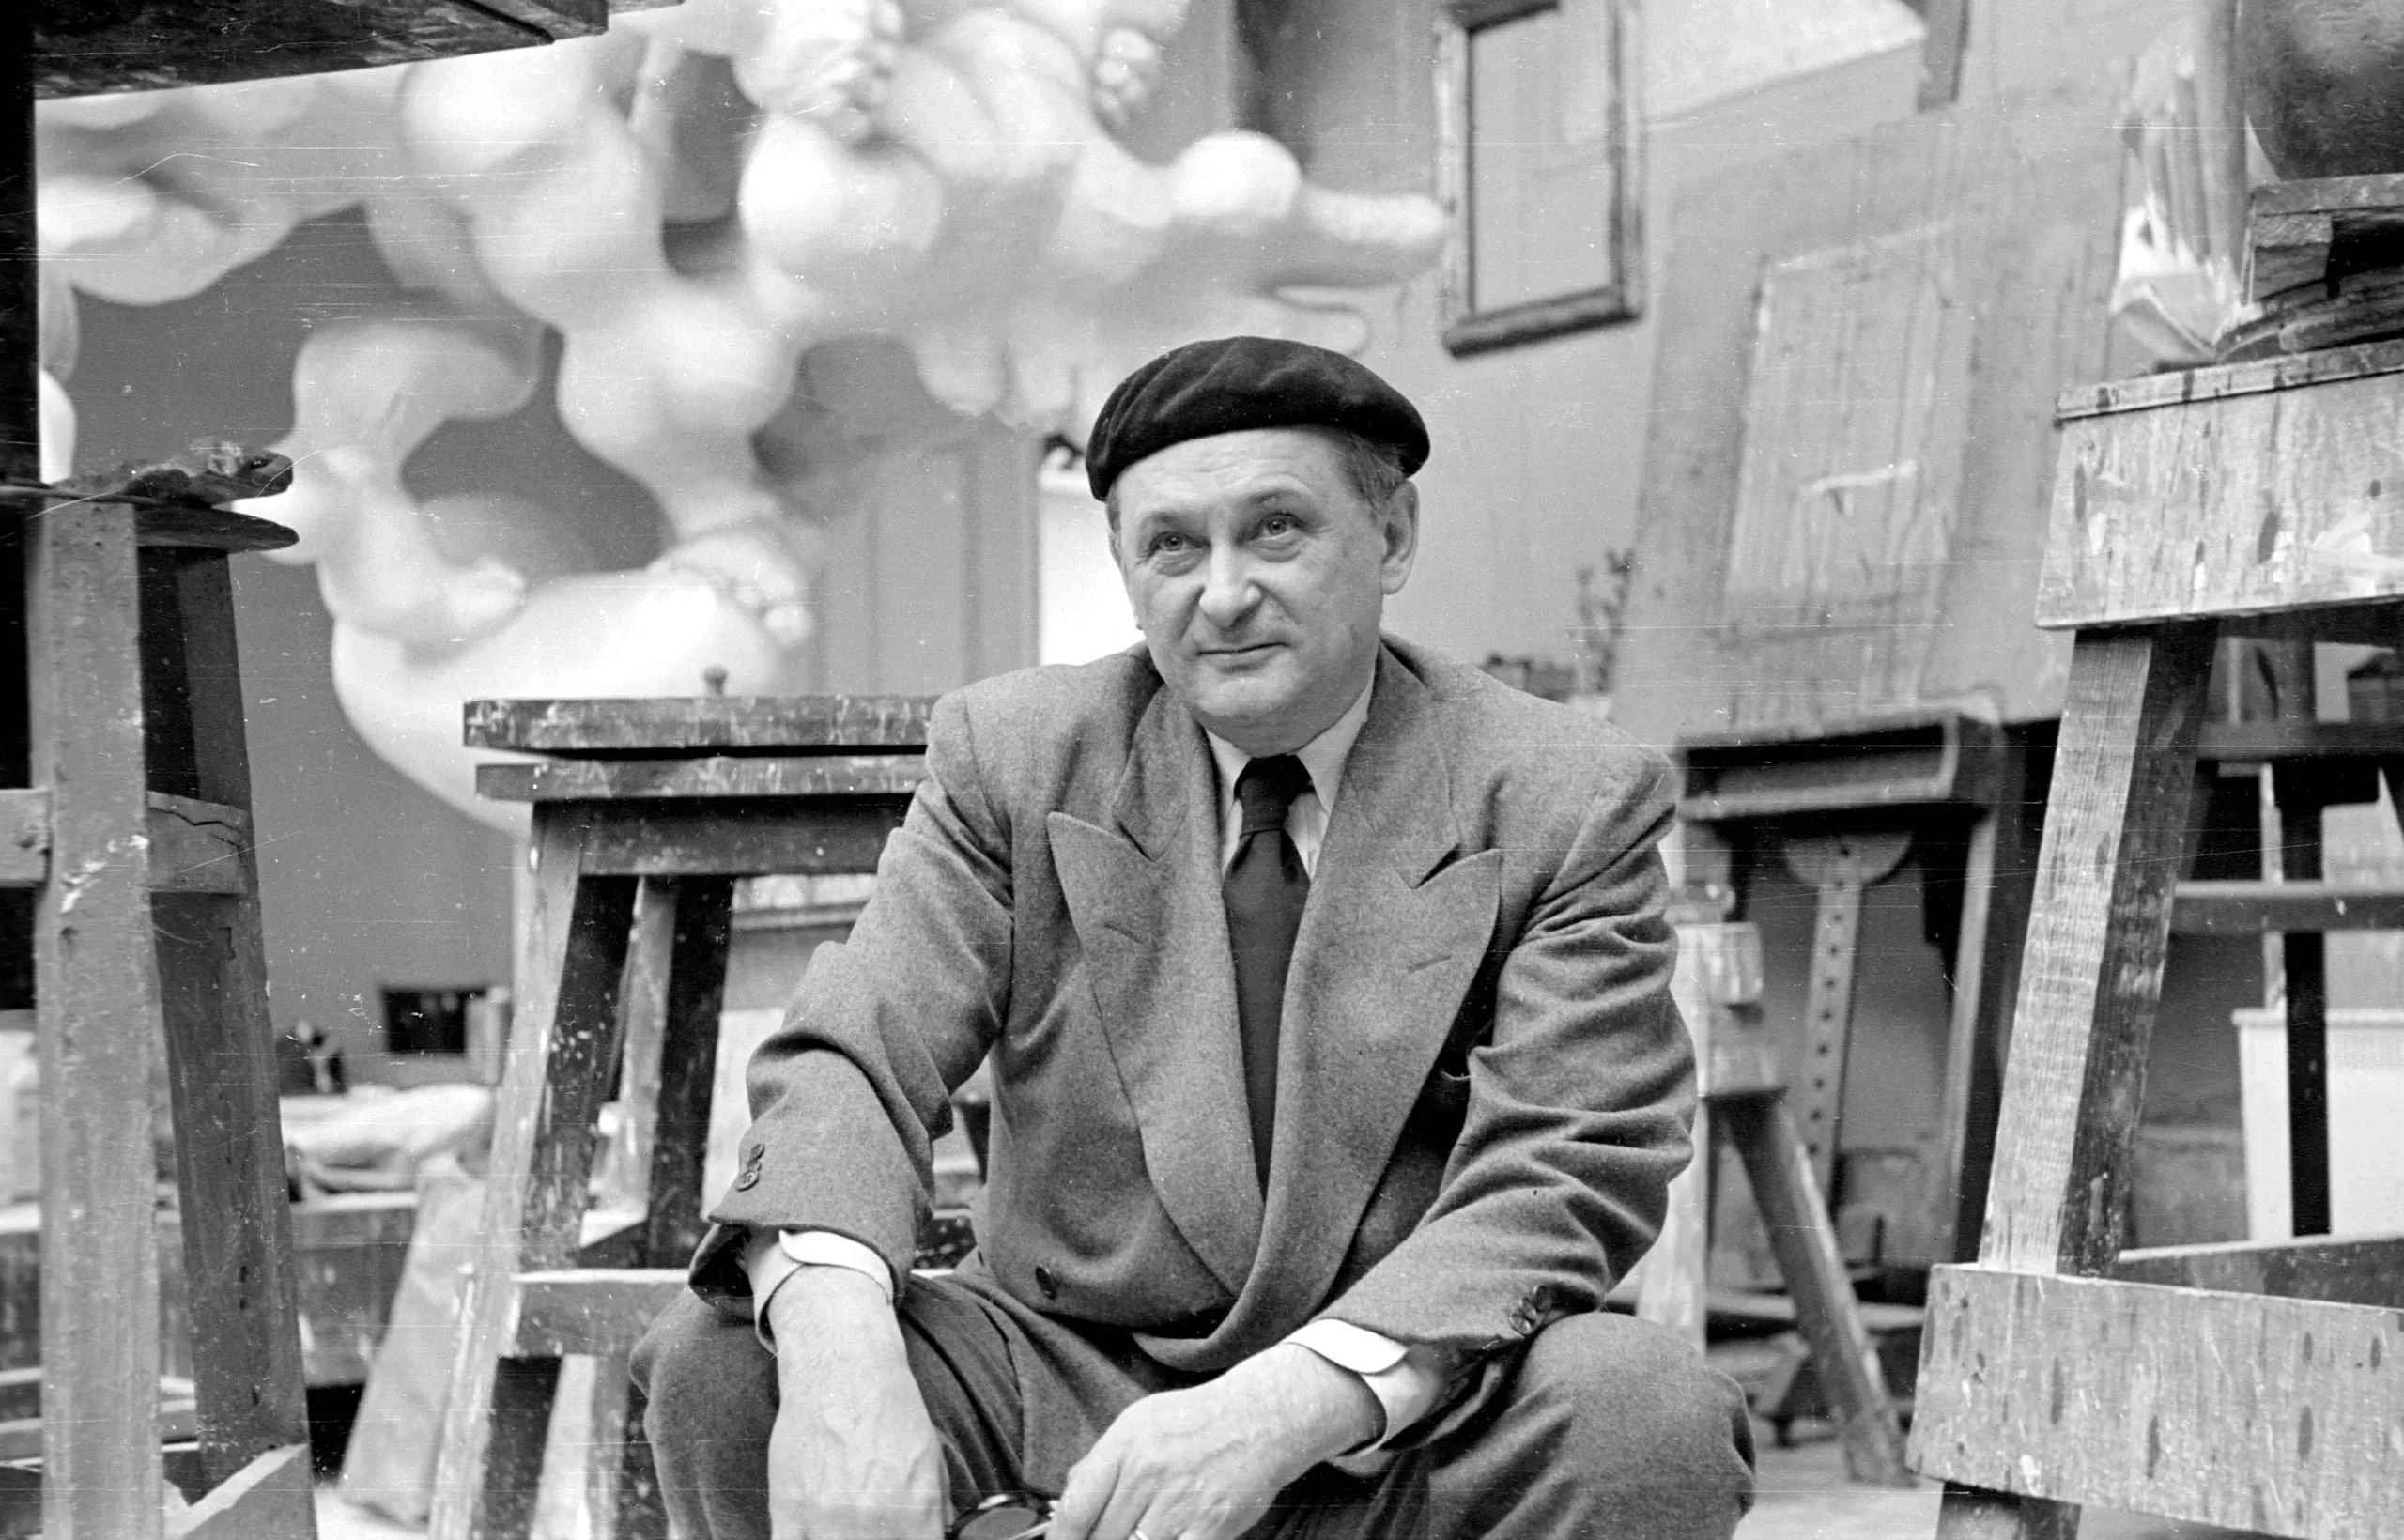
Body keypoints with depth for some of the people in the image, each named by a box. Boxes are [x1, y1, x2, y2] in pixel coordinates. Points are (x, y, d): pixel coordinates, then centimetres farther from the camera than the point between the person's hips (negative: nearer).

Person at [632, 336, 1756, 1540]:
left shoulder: (1569, 802, -6)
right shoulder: (1009, 757, 1)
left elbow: (1567, 1180, -15)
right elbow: (848, 1066, -10)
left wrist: (1284, 1406, -33)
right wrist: (837, 1350, -33)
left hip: (1399, 1427, -1)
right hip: (1064, 1370, 2)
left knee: (1651, 1417, -32)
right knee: (716, 1358, -23)